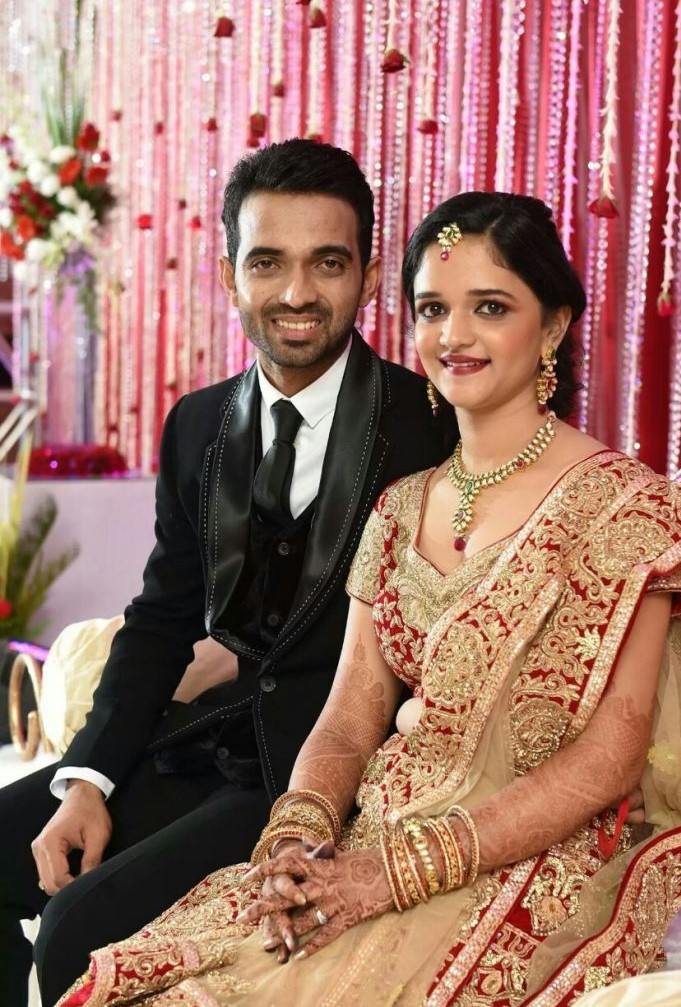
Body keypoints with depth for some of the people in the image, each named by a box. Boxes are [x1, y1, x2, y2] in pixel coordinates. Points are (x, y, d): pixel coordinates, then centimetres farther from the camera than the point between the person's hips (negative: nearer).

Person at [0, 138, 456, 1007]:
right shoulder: (196, 428, 8)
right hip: (216, 739, 6)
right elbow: (162, 621, 12)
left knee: (85, 925, -22)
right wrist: (91, 778, -2)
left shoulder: (433, 431, -10)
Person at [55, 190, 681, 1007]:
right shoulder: (401, 507, 13)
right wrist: (296, 839, -13)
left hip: (540, 873, -4)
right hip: (372, 848, 5)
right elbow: (349, 722, 9)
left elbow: (611, 756, -13)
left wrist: (397, 871, -19)